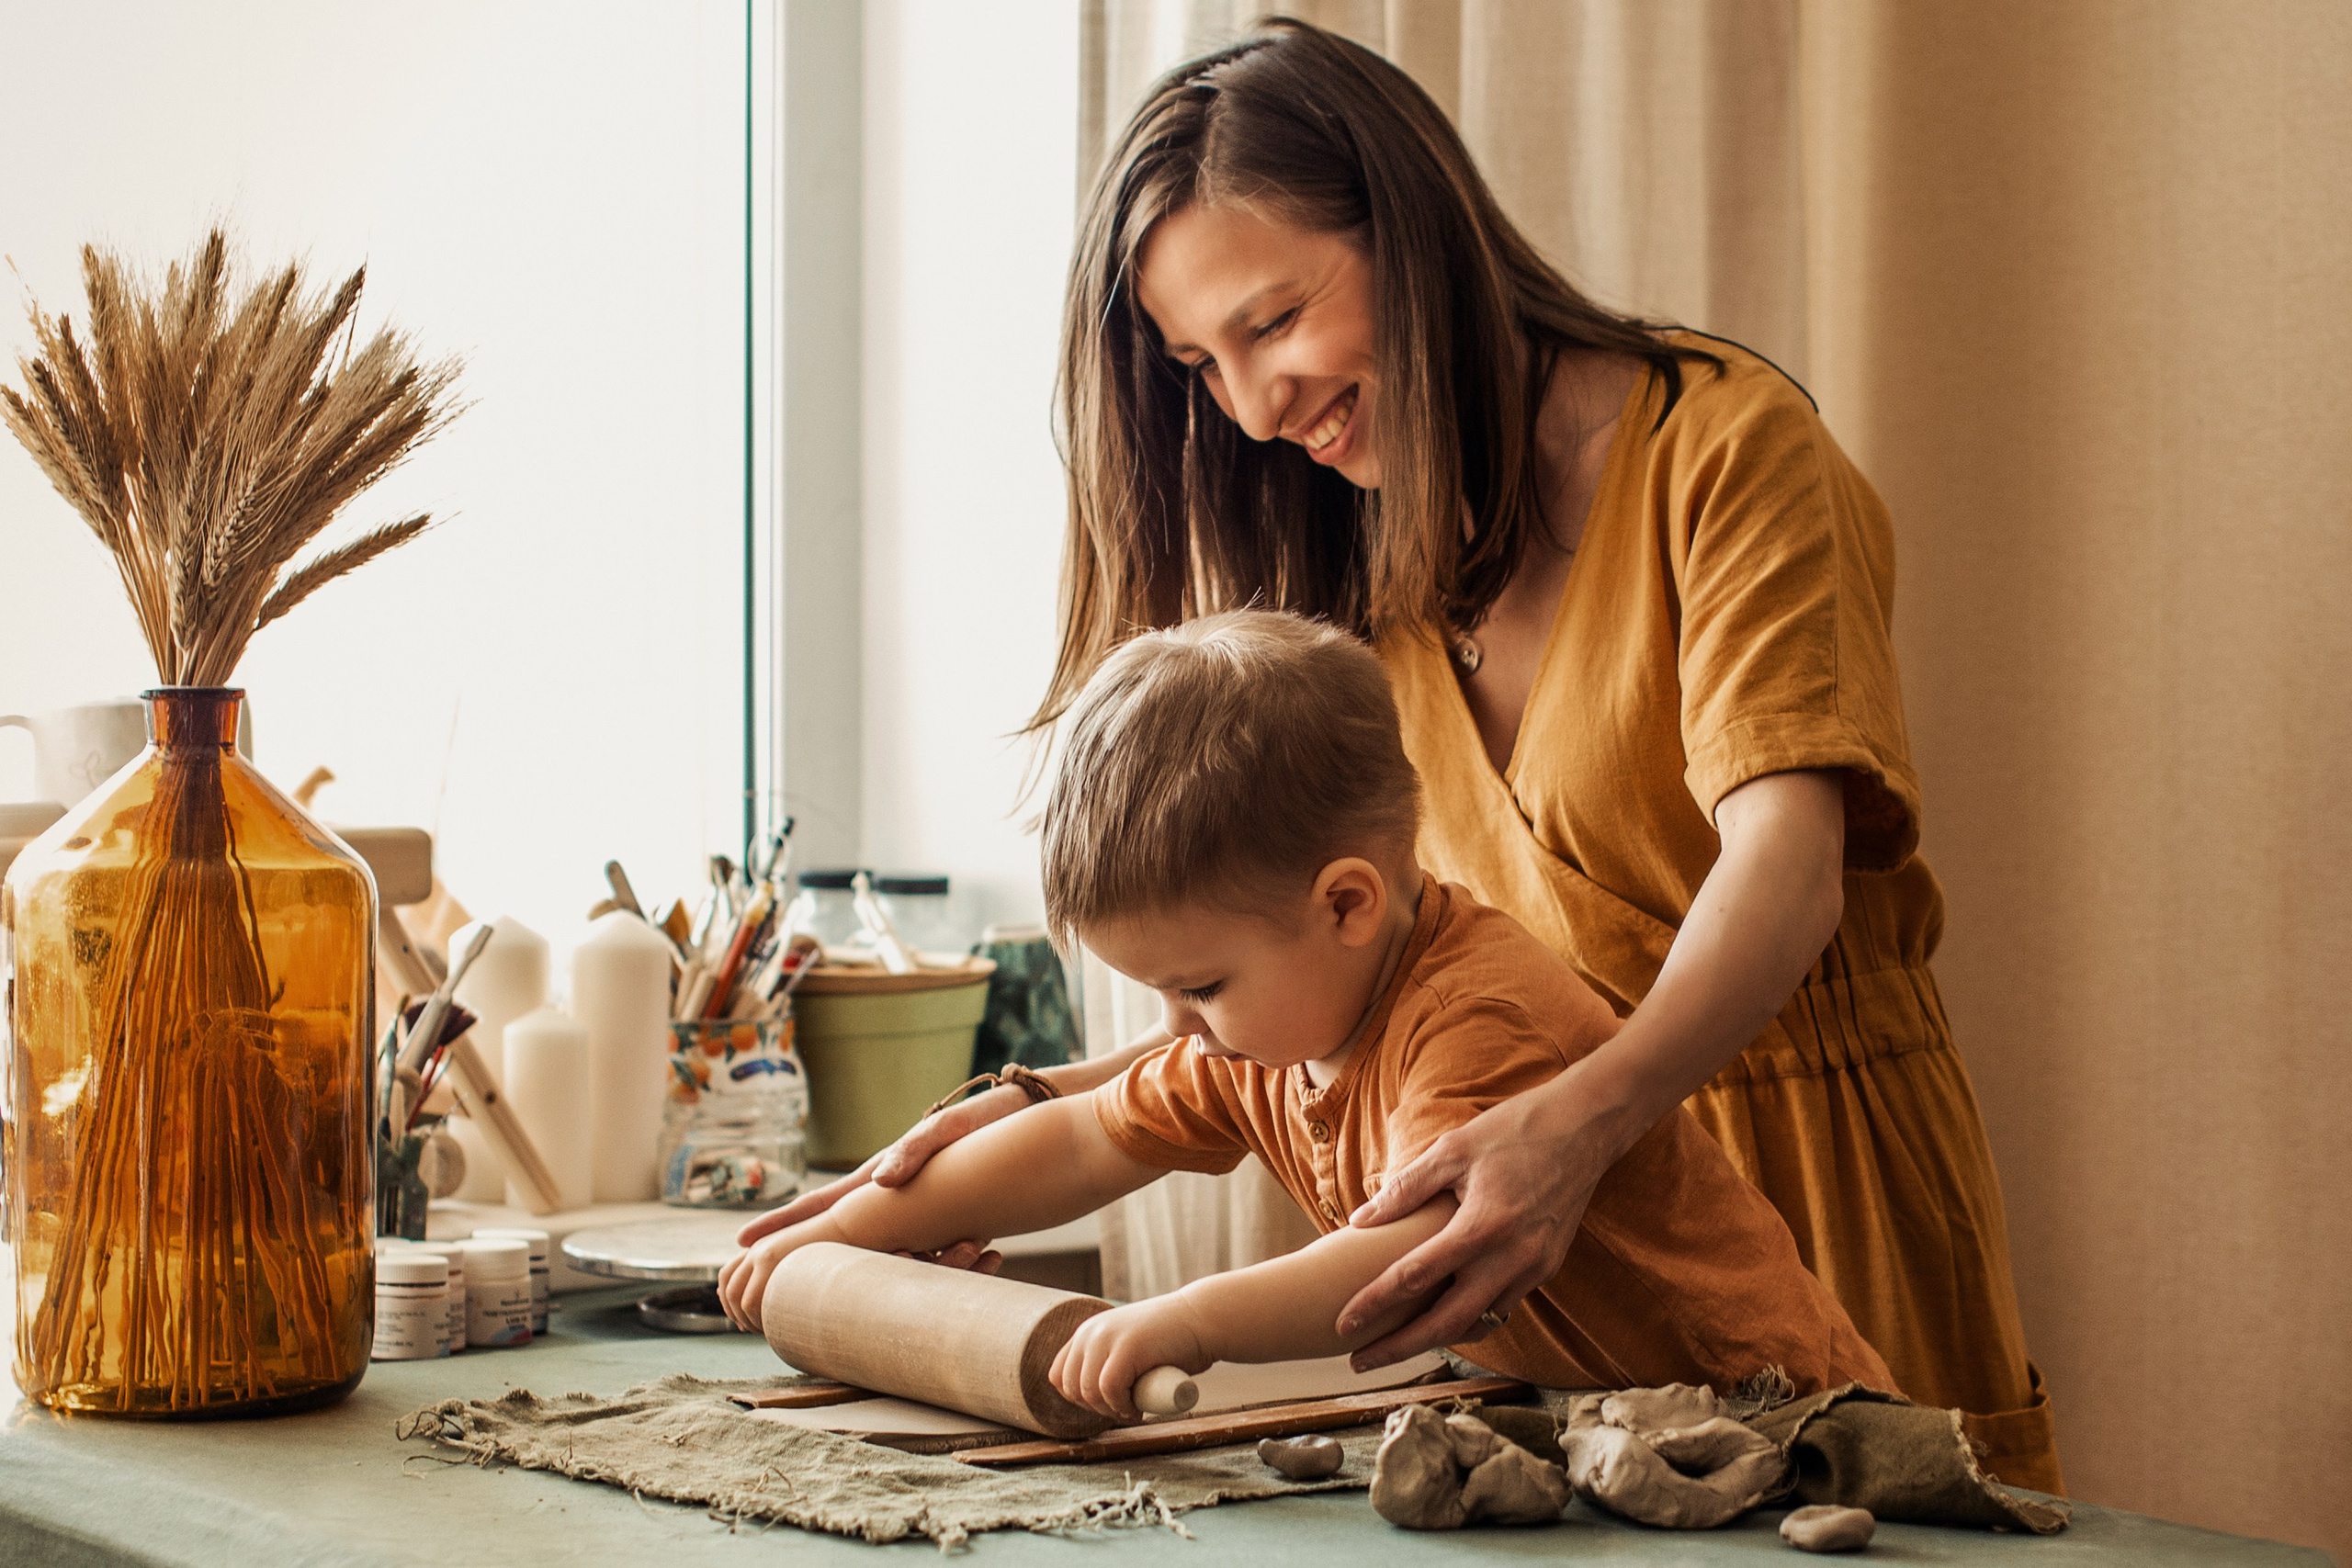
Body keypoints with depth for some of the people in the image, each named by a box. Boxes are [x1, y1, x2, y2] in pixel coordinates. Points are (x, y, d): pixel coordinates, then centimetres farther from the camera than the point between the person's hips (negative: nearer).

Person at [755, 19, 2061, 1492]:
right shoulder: (1372, 568, 11)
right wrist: (1035, 1112, -5)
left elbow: (1784, 864, -24)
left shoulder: (1721, 444, -10)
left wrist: (1575, 1123, -41)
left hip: (1820, 1164, -5)